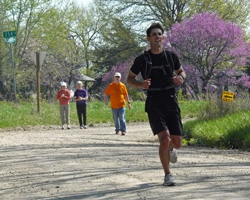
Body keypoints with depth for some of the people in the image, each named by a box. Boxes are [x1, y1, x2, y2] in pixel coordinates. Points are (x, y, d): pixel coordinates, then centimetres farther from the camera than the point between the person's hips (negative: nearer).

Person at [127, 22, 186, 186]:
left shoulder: (171, 56, 5)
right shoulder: (142, 59, -2)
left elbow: (181, 71, 21)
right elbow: (130, 78, 8)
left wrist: (181, 78, -4)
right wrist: (141, 85, -14)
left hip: (171, 101, 3)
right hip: (154, 103, -3)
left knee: (177, 142, 2)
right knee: (165, 138, -19)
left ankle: (170, 149, 42)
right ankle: (167, 175, -5)